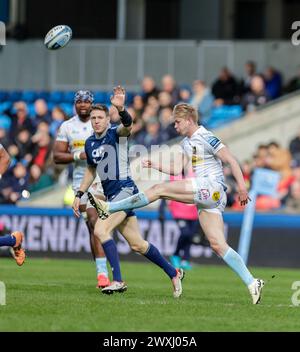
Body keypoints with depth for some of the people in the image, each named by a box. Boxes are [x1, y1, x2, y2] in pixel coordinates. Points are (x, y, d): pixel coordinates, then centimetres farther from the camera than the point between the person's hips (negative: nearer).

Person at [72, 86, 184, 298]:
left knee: (101, 230, -24)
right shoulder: (90, 143, 12)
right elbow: (91, 170, 26)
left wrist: (121, 109, -54)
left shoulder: (116, 134, -9)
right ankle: (174, 273, 25)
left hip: (125, 190, -8)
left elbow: (127, 125, -33)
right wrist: (79, 195, 19)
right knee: (137, 244, 10)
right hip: (111, 196, 8)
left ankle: (118, 281, -22)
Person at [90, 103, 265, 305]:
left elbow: (231, 160, -10)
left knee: (160, 190, -12)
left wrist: (241, 186, -17)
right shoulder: (187, 143, 24)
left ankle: (109, 208, -11)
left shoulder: (205, 138, -5)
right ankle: (252, 284, -4)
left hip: (212, 188, -10)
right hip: (206, 197, 10)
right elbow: (177, 169, 24)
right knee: (218, 245, -1)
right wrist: (156, 166, 9)